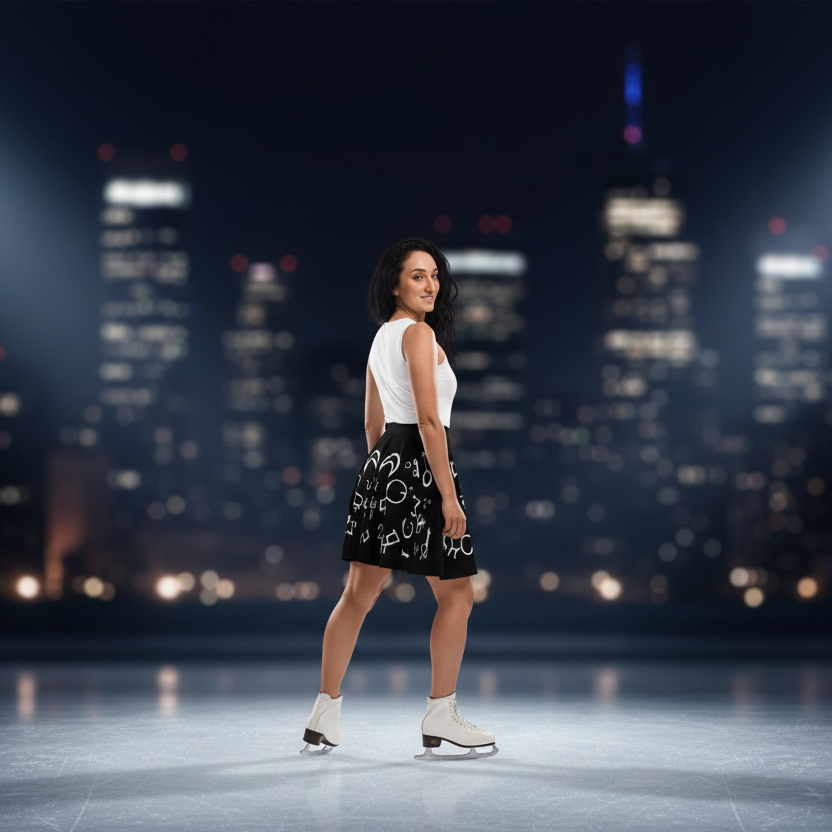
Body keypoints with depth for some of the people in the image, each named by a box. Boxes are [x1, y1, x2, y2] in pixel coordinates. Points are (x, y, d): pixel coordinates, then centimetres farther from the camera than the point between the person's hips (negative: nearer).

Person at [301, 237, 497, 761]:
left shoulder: (381, 336, 17)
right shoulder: (418, 333, -11)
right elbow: (428, 418, -17)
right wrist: (448, 495, -18)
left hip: (383, 461, 9)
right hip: (420, 463, -9)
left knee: (360, 593, 9)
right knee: (457, 594, 2)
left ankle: (325, 716, 11)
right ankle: (441, 718, 5)